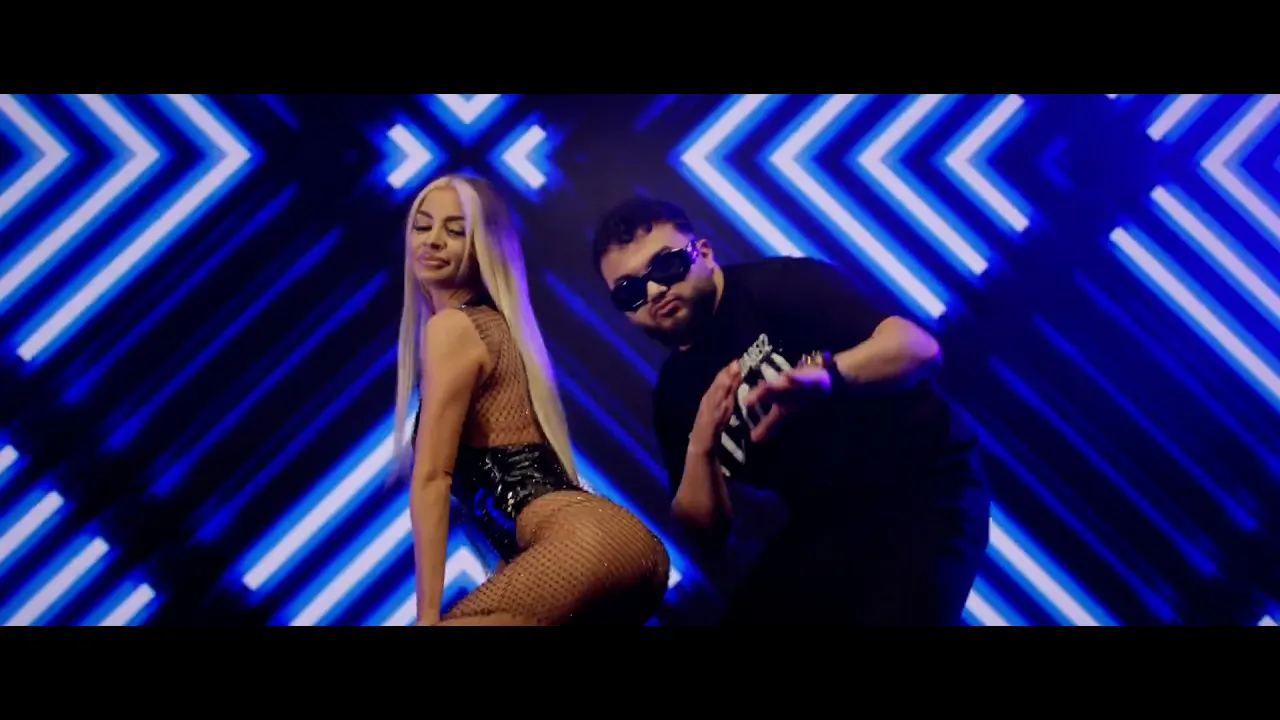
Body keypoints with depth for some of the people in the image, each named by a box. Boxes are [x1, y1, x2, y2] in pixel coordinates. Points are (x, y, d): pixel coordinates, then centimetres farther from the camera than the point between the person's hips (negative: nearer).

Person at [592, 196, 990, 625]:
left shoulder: (776, 286, -11)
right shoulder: (675, 392, 6)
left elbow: (919, 346, -22)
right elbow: (709, 532, 4)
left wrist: (825, 376, -40)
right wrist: (700, 447, -13)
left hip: (923, 486, -6)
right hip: (824, 527, 6)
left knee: (894, 614, -30)